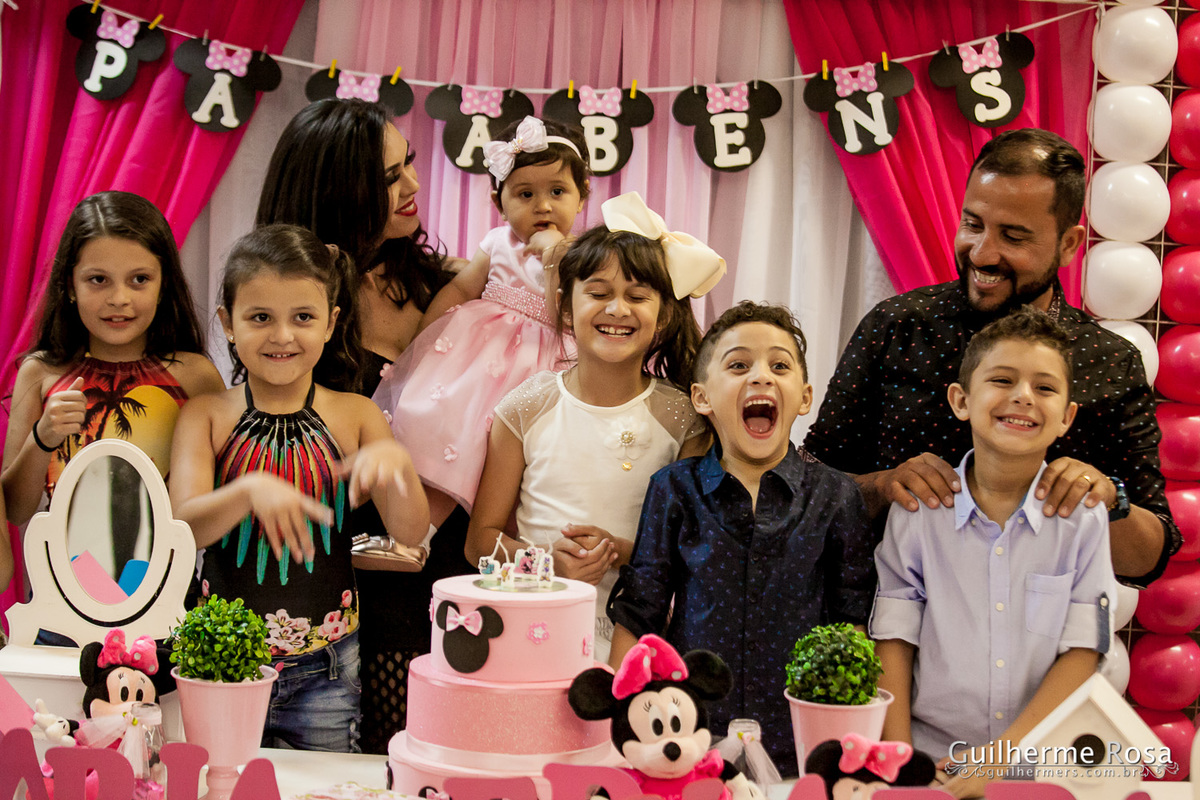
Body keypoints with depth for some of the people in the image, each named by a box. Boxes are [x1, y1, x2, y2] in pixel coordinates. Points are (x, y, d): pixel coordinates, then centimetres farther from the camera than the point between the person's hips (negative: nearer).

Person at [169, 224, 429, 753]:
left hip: (324, 669, 1)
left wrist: (395, 460, -26)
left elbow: (411, 533, -5)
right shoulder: (207, 416, -1)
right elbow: (183, 526, -13)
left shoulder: (354, 416, 0)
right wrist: (251, 491, -33)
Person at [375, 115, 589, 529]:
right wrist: (422, 337, 4)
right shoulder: (500, 243, 9)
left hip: (533, 362, -2)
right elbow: (459, 289, 13)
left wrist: (554, 256, -17)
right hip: (480, 341, 2)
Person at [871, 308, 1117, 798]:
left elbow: (1081, 655, -1)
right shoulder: (917, 511, 2)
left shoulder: (1083, 519, 2)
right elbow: (894, 645, 3)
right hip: (929, 759, 0)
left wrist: (1000, 758, -9)